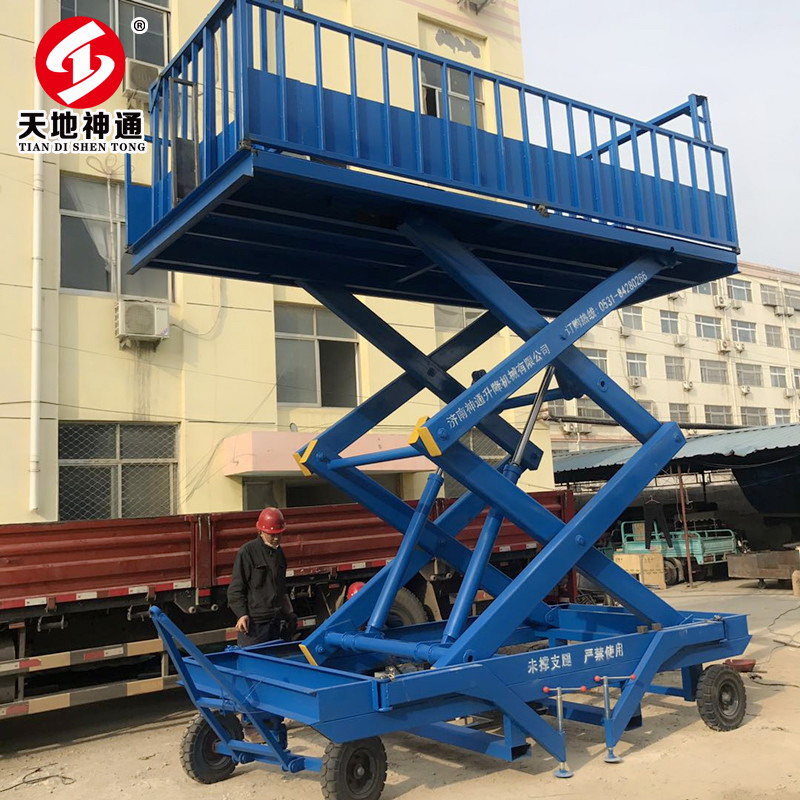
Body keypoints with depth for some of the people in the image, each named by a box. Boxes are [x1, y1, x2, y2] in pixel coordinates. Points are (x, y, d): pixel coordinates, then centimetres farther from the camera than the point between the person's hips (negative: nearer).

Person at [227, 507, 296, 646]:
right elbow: (235, 589, -9)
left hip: (275, 621, 7)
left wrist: (289, 612, 23)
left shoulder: (278, 552, 14)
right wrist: (242, 614, -16)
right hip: (254, 621, -7)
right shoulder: (247, 551, -9)